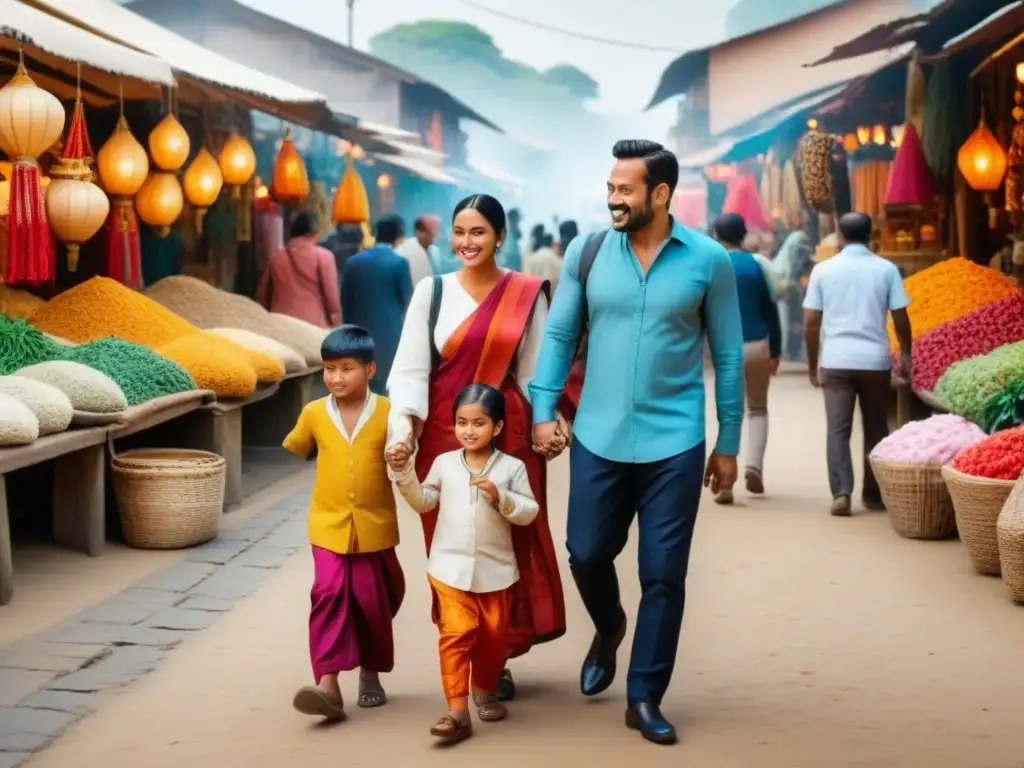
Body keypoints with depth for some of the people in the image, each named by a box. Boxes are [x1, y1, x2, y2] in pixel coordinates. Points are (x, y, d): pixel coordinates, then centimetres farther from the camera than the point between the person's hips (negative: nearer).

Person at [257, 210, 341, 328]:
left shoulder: (276, 257, 12)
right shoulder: (323, 256, -1)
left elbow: (262, 295, 18)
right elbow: (331, 295, -5)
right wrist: (336, 325, 1)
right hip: (313, 324, -4)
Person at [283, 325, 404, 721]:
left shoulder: (388, 413, -8)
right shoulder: (313, 413, -2)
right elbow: (296, 448, 17)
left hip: (374, 527, 0)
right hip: (329, 525, 0)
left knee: (373, 601, 11)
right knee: (329, 595, -13)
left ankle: (371, 672, 31)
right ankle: (327, 684, -18)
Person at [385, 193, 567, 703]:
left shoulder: (527, 294, 3)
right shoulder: (432, 291, 2)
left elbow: (536, 370, 7)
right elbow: (411, 368, -3)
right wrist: (403, 428, -16)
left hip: (506, 434, 0)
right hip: (445, 434, 0)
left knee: (509, 541, 2)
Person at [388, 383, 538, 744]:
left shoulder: (511, 467, -4)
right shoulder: (444, 463, 1)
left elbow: (530, 512, -6)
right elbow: (423, 502, 9)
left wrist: (500, 497, -21)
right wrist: (404, 474, -4)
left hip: (495, 570, 1)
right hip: (450, 568, 0)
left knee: (493, 636, 13)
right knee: (456, 635, -9)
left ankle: (485, 691, 37)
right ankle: (457, 711, -10)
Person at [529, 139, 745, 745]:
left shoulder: (708, 261, -4)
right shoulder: (587, 252, 0)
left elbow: (728, 356, 1)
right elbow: (560, 336, 6)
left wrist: (728, 444, 2)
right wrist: (544, 410, -4)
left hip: (674, 446, -2)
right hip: (598, 440, 2)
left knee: (663, 574, 3)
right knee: (587, 553, 9)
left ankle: (645, 698, 16)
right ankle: (609, 629, 41)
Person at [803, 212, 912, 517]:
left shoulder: (823, 270, 2)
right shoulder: (886, 269, 0)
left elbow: (810, 322, 2)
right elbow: (901, 319, 0)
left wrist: (812, 363, 11)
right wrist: (906, 356, 14)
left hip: (836, 361, 0)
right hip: (875, 360, 0)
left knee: (838, 429, 1)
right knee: (875, 429, 12)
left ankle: (841, 492, -11)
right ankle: (873, 494, 19)